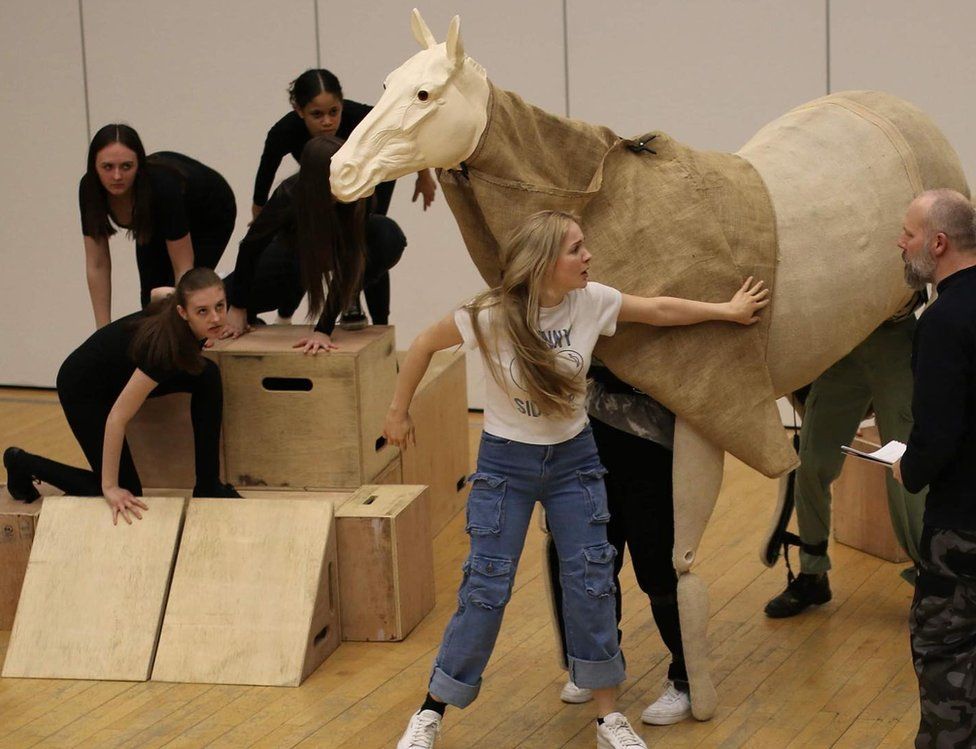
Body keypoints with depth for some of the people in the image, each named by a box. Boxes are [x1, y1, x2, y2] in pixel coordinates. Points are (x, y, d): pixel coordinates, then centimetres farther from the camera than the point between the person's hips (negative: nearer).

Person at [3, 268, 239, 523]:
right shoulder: (167, 343, -40)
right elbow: (117, 417, -35)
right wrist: (110, 487, -30)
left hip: (122, 373, 8)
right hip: (83, 388, -8)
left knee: (208, 376, -13)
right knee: (125, 491, -3)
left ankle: (208, 485, 0)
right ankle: (22, 464, 14)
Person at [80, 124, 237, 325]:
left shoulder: (163, 186, -43)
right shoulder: (90, 189, -30)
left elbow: (183, 268, -36)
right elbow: (97, 265, -21)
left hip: (210, 217, -4)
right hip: (158, 220, 4)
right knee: (151, 297, -7)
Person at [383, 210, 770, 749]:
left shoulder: (592, 302, -12)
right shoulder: (492, 316, -22)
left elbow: (660, 311, 3)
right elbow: (425, 345, -7)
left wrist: (729, 311, 11)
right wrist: (398, 413, 1)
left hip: (574, 459, 3)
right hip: (505, 463, -3)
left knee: (591, 583, 2)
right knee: (486, 590, -3)